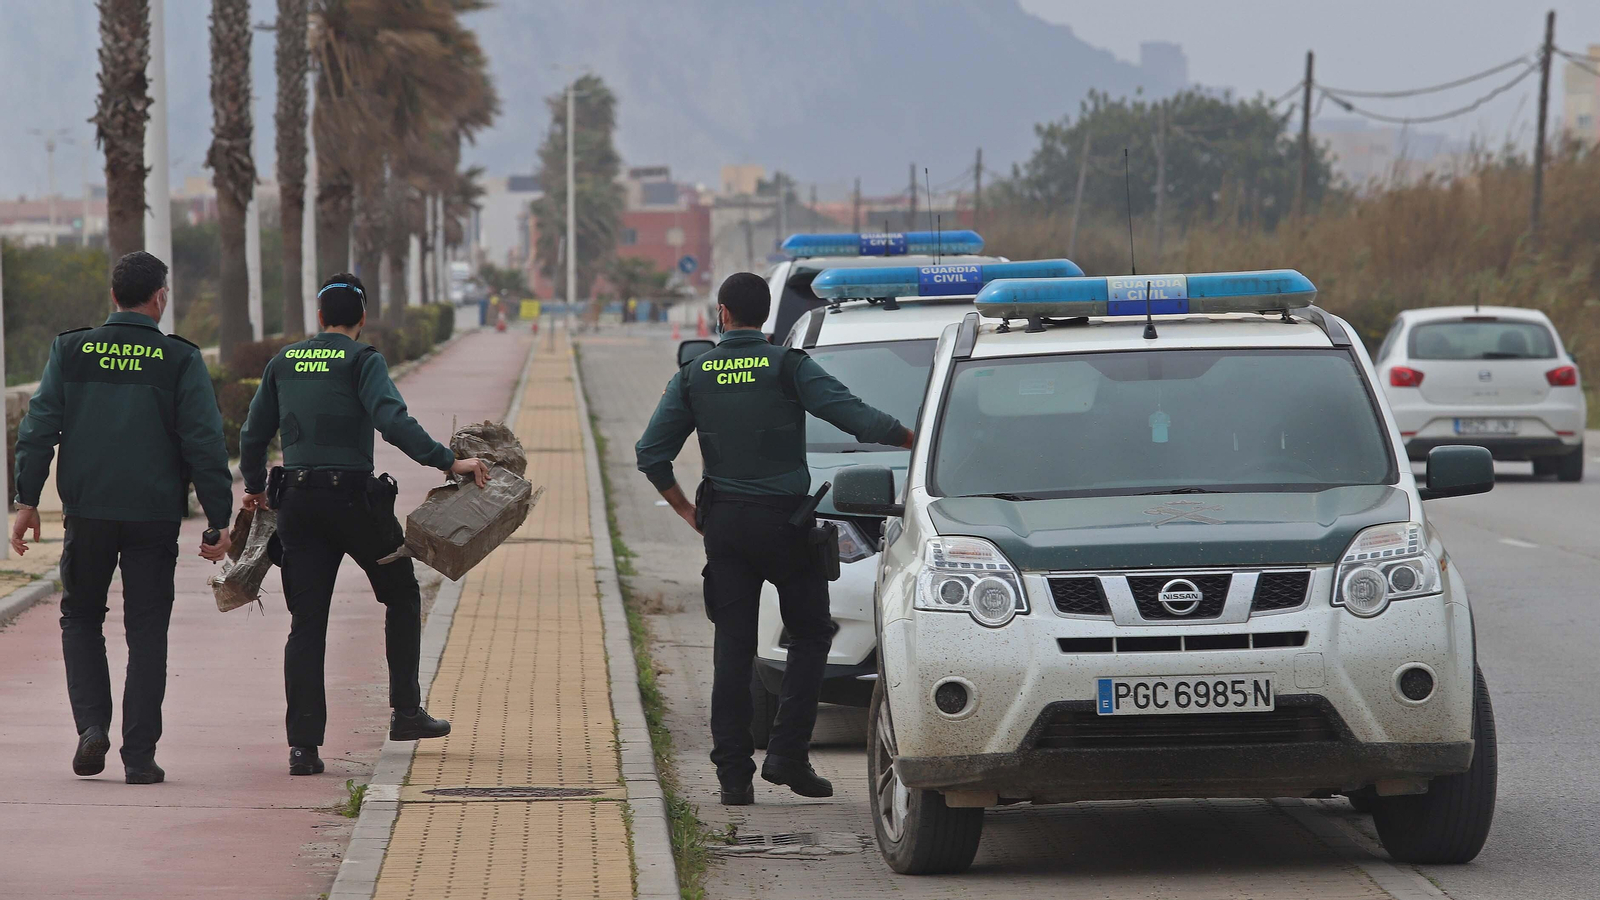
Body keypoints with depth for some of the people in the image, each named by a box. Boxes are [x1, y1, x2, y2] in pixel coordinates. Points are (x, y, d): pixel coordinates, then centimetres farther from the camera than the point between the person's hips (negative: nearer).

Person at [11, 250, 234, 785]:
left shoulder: (71, 351, 2)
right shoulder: (180, 360, -4)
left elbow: (38, 428, -2)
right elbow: (205, 445, -7)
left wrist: (27, 501, 2)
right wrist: (218, 520, -2)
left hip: (87, 512, 1)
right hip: (154, 517, -1)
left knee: (81, 616, 19)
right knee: (147, 632, 6)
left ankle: (92, 726, 1)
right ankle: (139, 756, 2)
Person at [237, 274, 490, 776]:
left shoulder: (284, 363, 12)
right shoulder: (362, 362, -4)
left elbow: (253, 434, 17)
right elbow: (394, 422, -19)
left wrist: (254, 487, 33)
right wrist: (449, 462, -19)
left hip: (297, 502, 4)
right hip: (353, 498, -4)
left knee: (306, 622, 3)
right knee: (402, 596, 17)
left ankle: (303, 744, -5)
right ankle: (406, 712, 14)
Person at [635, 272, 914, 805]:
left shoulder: (693, 377, 4)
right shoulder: (788, 367, -6)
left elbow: (651, 454, 4)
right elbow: (853, 416, -14)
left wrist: (686, 509, 14)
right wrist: (916, 440, -3)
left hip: (723, 525, 3)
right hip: (784, 521, -3)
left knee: (732, 648, 6)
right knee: (810, 634, 10)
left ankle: (733, 775, 3)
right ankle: (787, 754, -1)